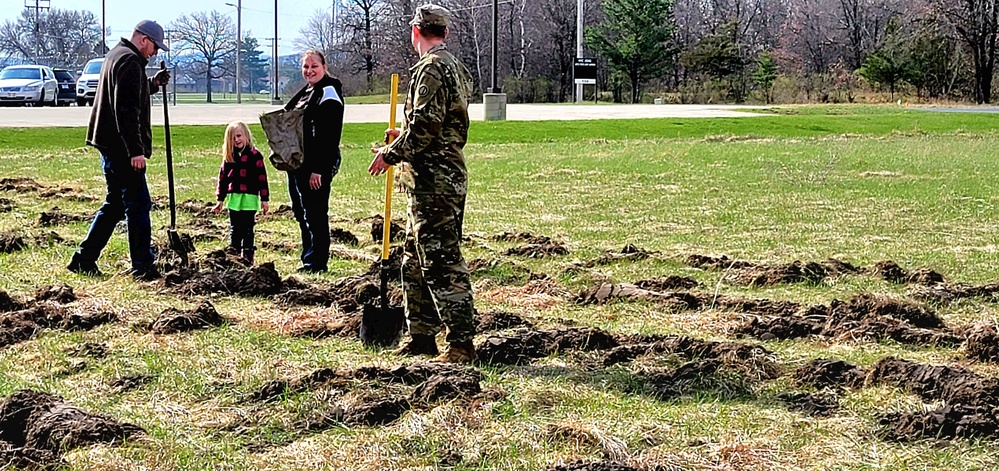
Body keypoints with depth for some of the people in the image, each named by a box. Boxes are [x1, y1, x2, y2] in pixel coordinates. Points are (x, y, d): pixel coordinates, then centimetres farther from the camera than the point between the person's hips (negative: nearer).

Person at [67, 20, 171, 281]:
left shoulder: (116, 55, 18)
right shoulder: (129, 62, -15)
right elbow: (126, 110, -23)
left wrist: (152, 84, 18)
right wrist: (135, 150, -24)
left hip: (110, 145, 11)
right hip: (121, 147, -11)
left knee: (115, 204, 16)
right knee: (138, 204, -5)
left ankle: (83, 260, 17)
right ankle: (143, 267, -2)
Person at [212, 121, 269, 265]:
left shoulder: (254, 155, -4)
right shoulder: (229, 157, 9)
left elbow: (262, 177, -3)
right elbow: (223, 177, 15)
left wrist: (264, 199, -5)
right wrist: (220, 200, 15)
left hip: (249, 199, -4)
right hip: (233, 198, 4)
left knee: (247, 230, 1)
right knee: (234, 230, 8)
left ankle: (248, 257, 5)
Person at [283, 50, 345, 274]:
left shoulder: (328, 93, -12)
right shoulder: (304, 93, 17)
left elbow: (329, 136, -19)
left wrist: (319, 169, -22)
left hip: (318, 165, -10)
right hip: (298, 163, 10)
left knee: (315, 213, -5)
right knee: (301, 212, 14)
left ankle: (317, 262, 2)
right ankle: (309, 259, 22)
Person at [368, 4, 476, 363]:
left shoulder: (430, 68, -14)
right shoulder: (456, 68, 18)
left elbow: (425, 125, -22)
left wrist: (391, 154, -11)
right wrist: (403, 138, 27)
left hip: (434, 182, -11)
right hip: (447, 176, 11)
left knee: (442, 262, -9)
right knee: (416, 262, 16)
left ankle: (462, 343, -8)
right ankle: (422, 336, 22)